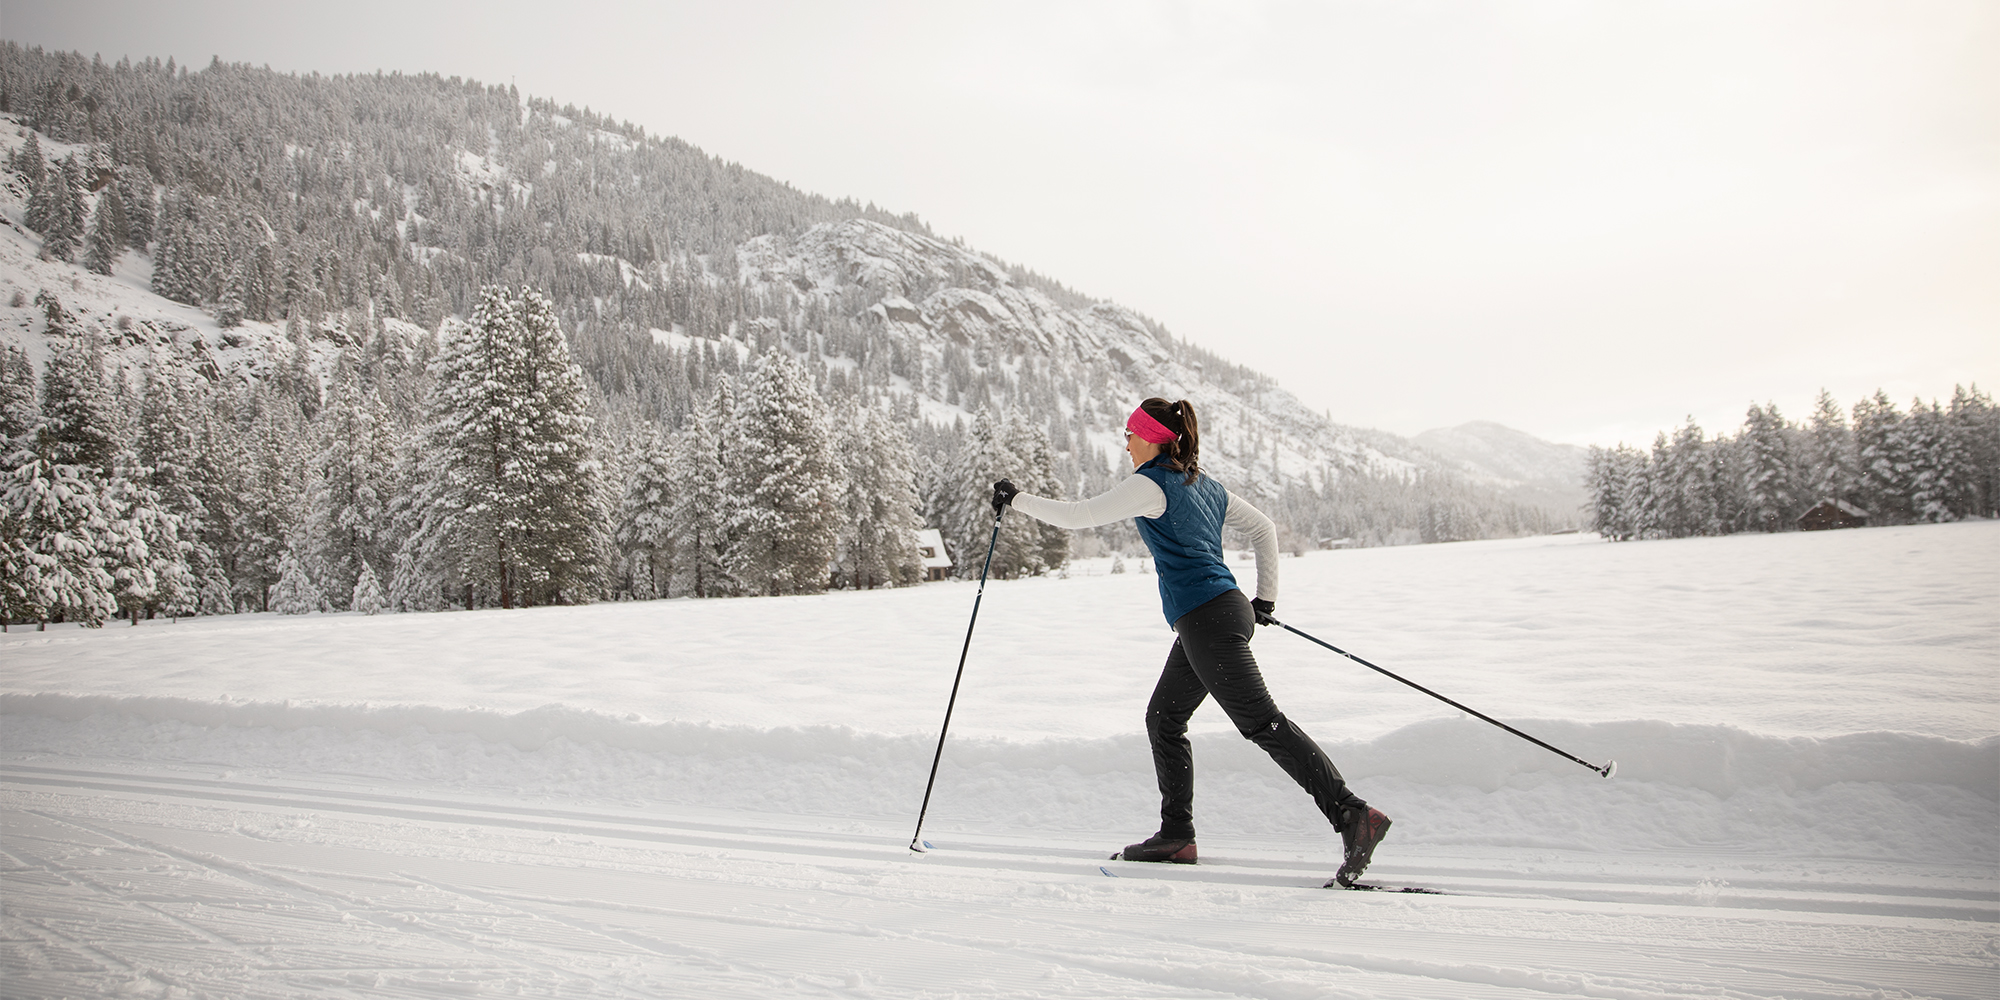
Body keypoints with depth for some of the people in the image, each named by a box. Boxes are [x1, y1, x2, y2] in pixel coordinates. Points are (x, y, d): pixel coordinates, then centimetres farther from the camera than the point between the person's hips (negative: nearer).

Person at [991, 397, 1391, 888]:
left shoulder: (1151, 484, -7)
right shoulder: (1206, 485, 18)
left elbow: (1079, 516, -8)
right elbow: (1263, 529, 24)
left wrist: (1018, 499, 4)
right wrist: (1265, 599, 24)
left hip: (1207, 618, -10)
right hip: (1226, 609, 10)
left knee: (1260, 722, -12)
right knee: (1163, 718, 16)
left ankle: (1353, 814, -17)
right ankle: (1176, 835, 19)